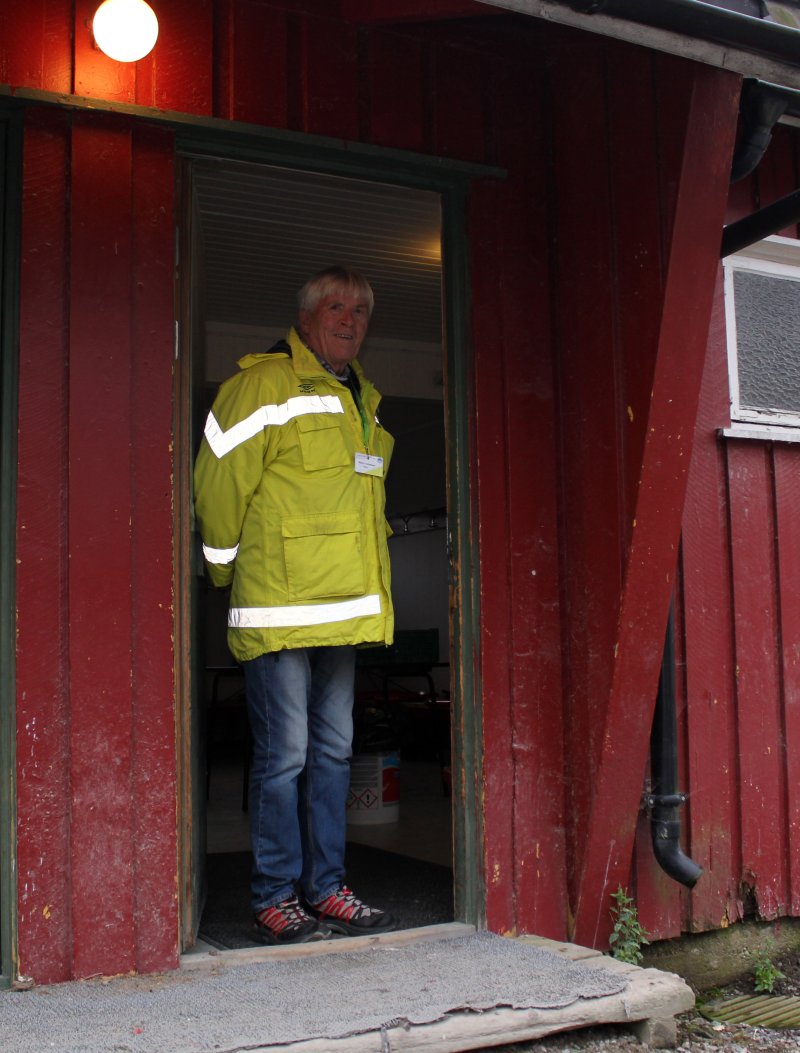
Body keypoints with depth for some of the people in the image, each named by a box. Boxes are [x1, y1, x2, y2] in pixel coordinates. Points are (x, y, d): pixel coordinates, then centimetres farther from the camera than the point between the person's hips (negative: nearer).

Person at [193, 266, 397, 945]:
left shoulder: (364, 400, 18)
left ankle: (325, 890, 22)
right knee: (284, 755, -3)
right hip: (279, 609, -8)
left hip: (344, 610, 8)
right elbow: (218, 481, -8)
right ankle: (276, 900, 9)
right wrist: (229, 568, 1)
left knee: (333, 752, 12)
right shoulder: (265, 384, -6)